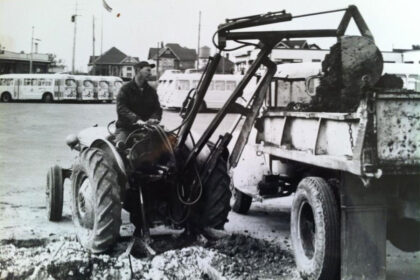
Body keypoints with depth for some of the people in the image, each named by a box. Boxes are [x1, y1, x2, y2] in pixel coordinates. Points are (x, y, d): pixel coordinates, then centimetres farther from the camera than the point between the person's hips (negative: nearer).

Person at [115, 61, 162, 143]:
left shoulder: (151, 91, 15)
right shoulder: (125, 89, 0)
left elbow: (157, 109, 9)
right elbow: (121, 109, -14)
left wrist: (154, 118, -16)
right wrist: (136, 119, -30)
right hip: (125, 129, -3)